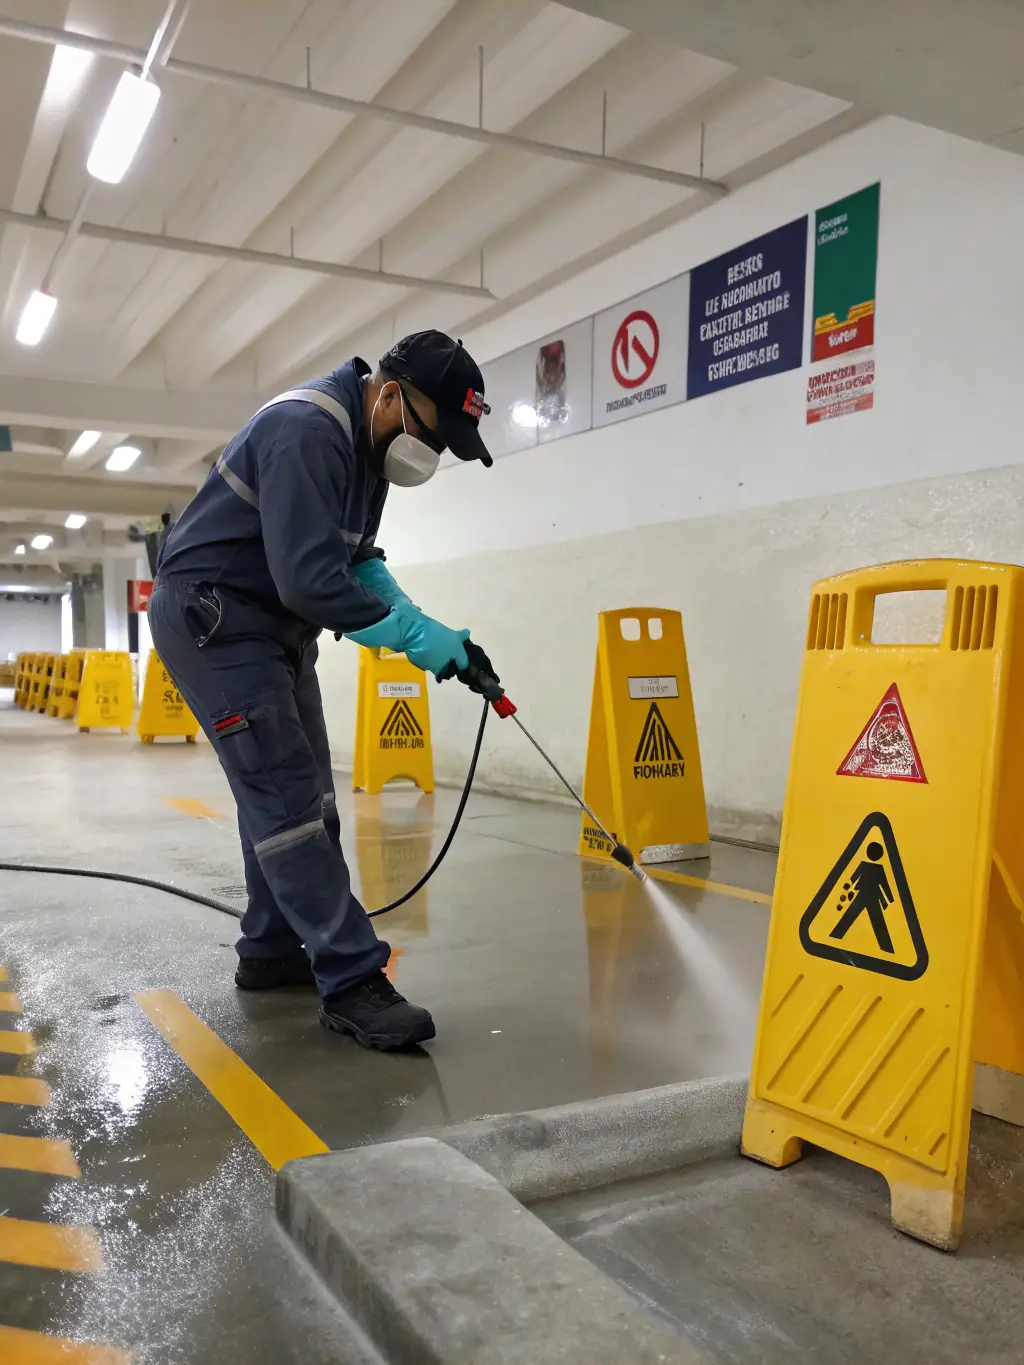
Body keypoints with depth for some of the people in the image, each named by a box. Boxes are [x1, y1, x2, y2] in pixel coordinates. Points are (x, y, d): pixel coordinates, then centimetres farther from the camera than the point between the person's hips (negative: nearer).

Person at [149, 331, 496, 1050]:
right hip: (212, 619, -10)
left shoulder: (368, 441, 7)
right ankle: (352, 980, -10)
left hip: (276, 623, 10)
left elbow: (358, 561, 11)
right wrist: (413, 633, -22)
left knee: (297, 791, 12)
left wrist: (428, 628, -4)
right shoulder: (307, 429, -25)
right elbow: (311, 580, -32)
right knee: (286, 796, -13)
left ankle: (274, 949, 24)